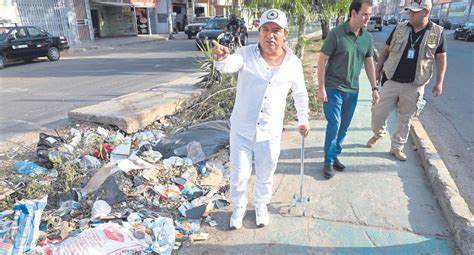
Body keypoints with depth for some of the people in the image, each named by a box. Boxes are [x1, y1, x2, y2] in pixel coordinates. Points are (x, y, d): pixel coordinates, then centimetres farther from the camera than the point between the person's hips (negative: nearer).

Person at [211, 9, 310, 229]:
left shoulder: (293, 63, -5)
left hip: (270, 132, 2)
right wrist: (221, 59, -58)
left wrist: (303, 120, 18)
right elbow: (230, 64, -35)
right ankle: (239, 207, 39)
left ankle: (261, 206, 47)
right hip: (242, 129, -1)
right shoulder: (246, 54, -12)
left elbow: (300, 94, 10)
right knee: (239, 175, 10)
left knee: (265, 175, 18)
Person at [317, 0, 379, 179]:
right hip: (333, 88, -5)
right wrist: (321, 88, -14)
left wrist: (374, 88, 9)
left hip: (352, 90, 5)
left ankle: (335, 155, 29)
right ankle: (328, 161, 10)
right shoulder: (336, 34, -12)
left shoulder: (367, 37, 4)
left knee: (343, 127, 12)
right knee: (334, 125, -6)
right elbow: (322, 61, -10)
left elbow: (369, 63, 13)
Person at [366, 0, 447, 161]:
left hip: (414, 86, -1)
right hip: (392, 82, 1)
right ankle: (378, 134, 33)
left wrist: (439, 82, -3)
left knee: (405, 118, 9)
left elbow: (441, 59, 3)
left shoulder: (437, 32, -2)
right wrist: (378, 71, 7)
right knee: (379, 112, 3)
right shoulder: (400, 28, 1)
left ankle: (397, 147, 24)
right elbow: (386, 50, 9)